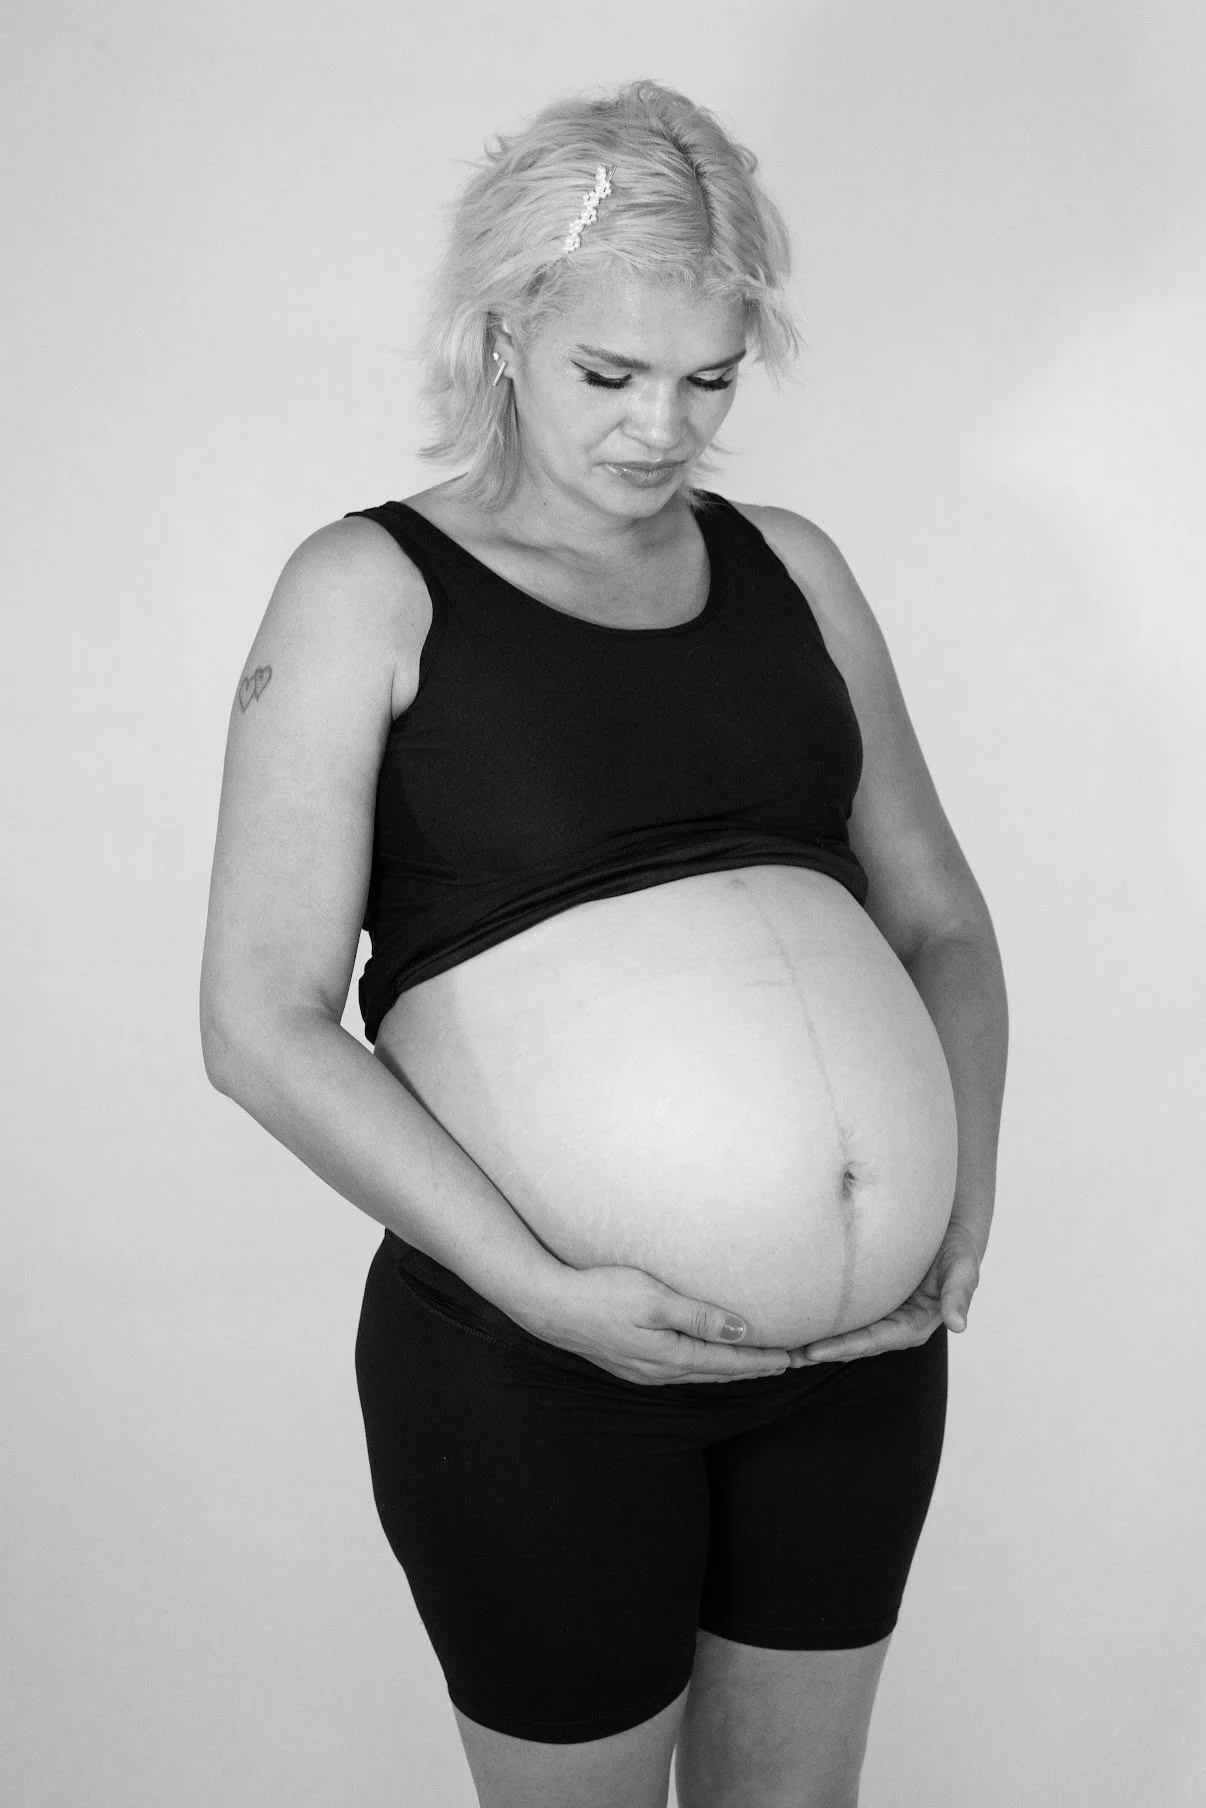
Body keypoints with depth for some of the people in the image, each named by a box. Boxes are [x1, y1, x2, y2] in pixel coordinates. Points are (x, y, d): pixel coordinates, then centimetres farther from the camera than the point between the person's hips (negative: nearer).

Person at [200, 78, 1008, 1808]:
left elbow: (939, 915, 11)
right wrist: (541, 1287, -20)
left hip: (864, 1341, 5)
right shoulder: (372, 590, -6)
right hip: (531, 1361, -4)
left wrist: (969, 1186, -5)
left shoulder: (790, 567, 8)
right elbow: (262, 1018, -12)